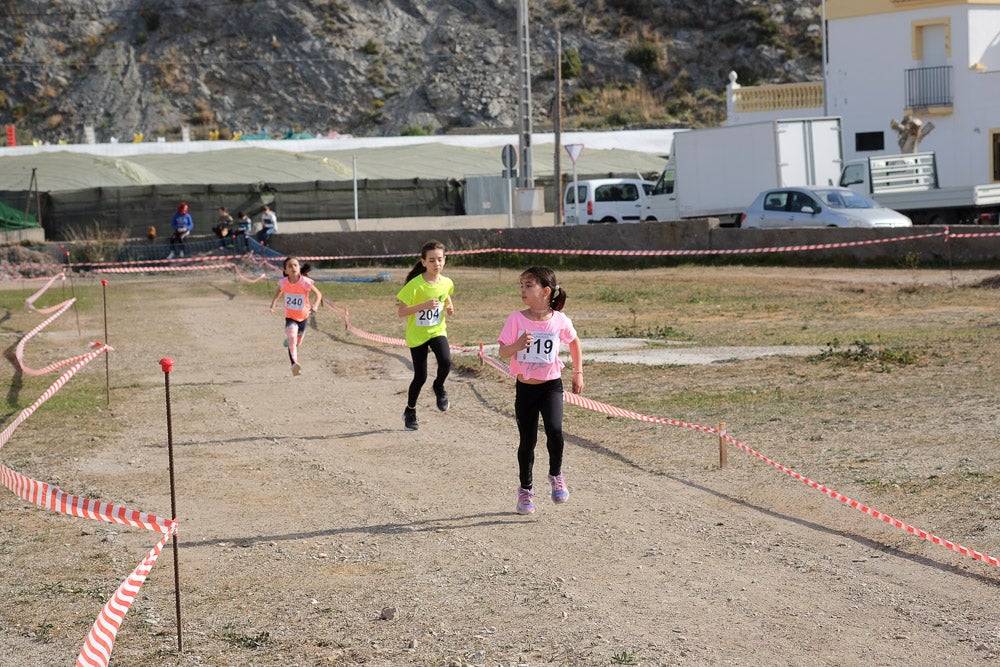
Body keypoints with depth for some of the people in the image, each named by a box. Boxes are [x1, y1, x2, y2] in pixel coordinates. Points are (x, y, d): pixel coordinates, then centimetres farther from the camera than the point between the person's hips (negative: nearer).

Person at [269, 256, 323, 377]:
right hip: (290, 317, -1)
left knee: (297, 342, 18)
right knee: (292, 338, -26)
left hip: (303, 316, 1)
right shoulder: (283, 283, -14)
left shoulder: (305, 282, -20)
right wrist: (273, 304, -6)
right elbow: (278, 292, 8)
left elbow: (318, 294, -12)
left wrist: (315, 305, -30)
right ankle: (294, 363, -34)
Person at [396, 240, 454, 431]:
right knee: (420, 377, 1)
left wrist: (449, 306, -3)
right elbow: (400, 311, -20)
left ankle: (439, 387, 8)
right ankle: (410, 411, 26)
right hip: (417, 334, -3)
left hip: (437, 330, 3)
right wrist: (424, 305, -31)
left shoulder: (447, 283, -6)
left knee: (445, 361, -26)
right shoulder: (415, 285, -20)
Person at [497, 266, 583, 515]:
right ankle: (525, 490, 26)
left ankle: (556, 475, 6)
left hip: (551, 385, -1)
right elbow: (503, 353, -11)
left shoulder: (560, 321, -7)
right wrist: (518, 345, -31)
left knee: (554, 431, -21)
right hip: (524, 388, 1)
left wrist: (578, 373, 13)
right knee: (527, 441, 8)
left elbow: (574, 342, 13)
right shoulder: (516, 319, -8)